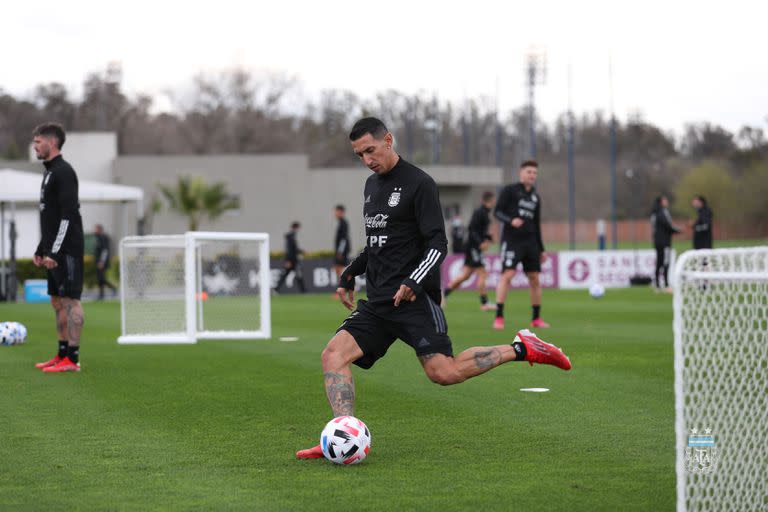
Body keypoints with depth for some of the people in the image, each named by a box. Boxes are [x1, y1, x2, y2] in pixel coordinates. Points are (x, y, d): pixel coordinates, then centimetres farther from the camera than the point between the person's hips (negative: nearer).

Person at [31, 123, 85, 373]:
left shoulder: (63, 172, -12)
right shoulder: (50, 172, 18)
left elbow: (68, 215, -19)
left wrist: (54, 251, -21)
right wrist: (41, 250, 21)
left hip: (67, 249, -10)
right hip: (54, 251, 10)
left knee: (70, 300, -9)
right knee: (57, 301, 11)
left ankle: (72, 358, -9)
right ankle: (62, 355, 16)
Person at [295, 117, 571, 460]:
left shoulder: (419, 183, -7)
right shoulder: (371, 185, 18)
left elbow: (437, 244, -11)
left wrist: (413, 282, -24)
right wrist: (349, 274, 20)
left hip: (413, 300, -7)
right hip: (377, 302, 7)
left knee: (443, 373, -16)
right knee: (333, 354, -13)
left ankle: (521, 349, 3)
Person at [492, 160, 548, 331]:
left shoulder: (535, 197, 17)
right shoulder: (509, 190, 1)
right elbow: (497, 212, -5)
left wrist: (541, 249, 20)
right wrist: (511, 220, -25)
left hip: (530, 242, 6)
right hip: (511, 240, -6)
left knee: (535, 278, 4)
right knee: (507, 275, -16)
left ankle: (536, 318, 13)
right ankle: (499, 317, -15)